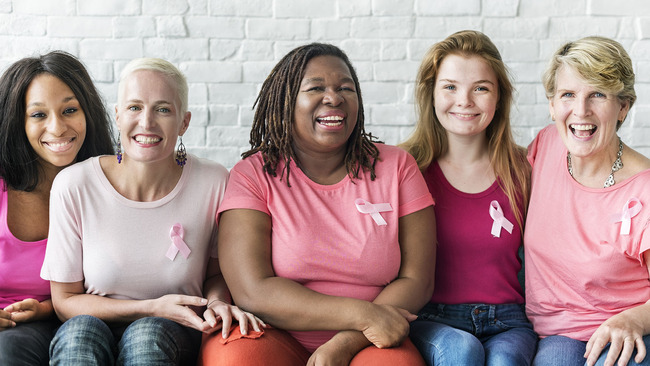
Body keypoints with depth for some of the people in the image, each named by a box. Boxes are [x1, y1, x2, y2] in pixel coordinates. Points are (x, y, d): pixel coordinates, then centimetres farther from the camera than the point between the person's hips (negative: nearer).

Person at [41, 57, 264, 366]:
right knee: (81, 329, -33)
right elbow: (65, 301, -3)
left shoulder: (213, 183, -9)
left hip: (174, 339, 0)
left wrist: (217, 302, -15)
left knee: (148, 333, -33)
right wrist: (152, 309, -16)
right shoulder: (73, 186, -11)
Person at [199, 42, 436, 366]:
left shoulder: (397, 167, 7)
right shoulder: (251, 176, 1)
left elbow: (416, 280, 1)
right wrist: (362, 314, -17)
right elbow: (253, 292, -10)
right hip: (275, 339, 0)